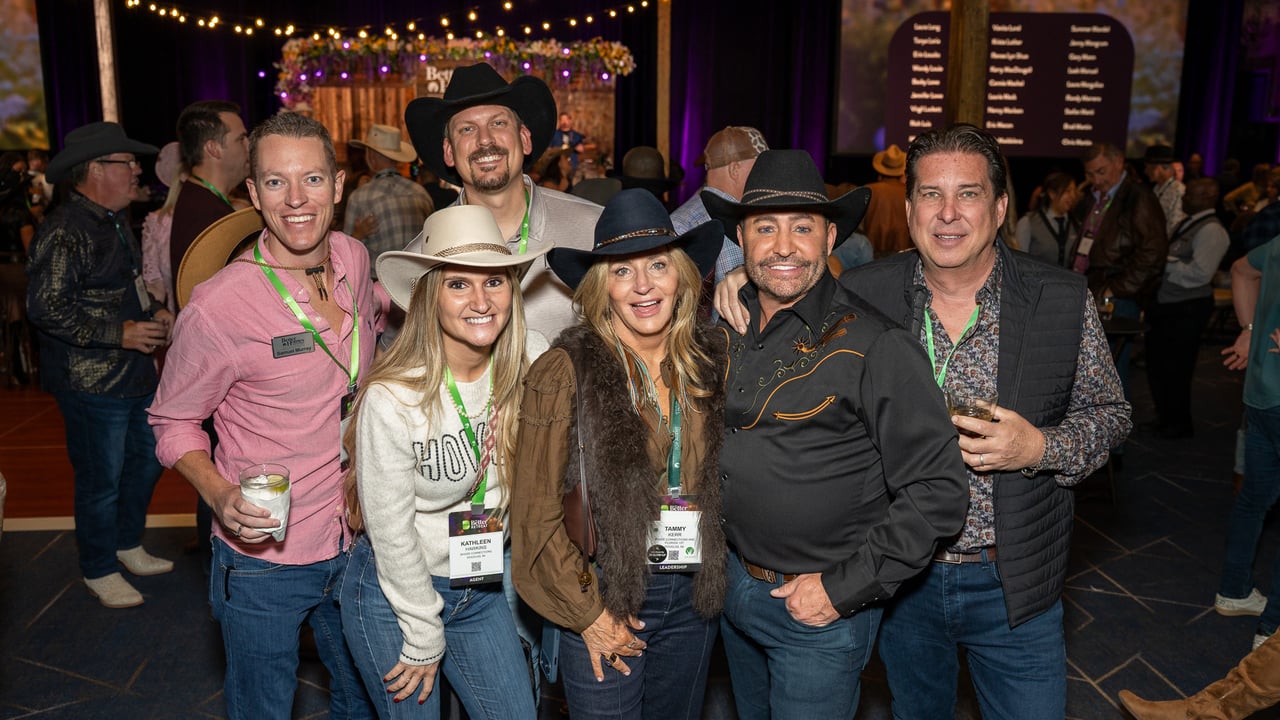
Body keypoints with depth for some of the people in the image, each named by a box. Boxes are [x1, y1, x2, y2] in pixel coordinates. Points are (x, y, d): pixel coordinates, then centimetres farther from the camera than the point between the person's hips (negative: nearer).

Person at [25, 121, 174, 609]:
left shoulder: (116, 221, 13)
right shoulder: (64, 231, -18)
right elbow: (47, 308, -23)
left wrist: (153, 311, 8)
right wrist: (120, 333, -21)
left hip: (136, 373, 9)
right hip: (92, 382, -9)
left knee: (147, 458, 19)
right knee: (102, 479, 4)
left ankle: (128, 545, 39)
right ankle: (99, 571, 23)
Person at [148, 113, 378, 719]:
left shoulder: (354, 259, -5)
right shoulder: (217, 306, -21)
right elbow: (173, 421, -7)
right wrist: (220, 495, -25)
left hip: (354, 543, 5)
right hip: (264, 560, -4)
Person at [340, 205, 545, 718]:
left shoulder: (533, 362, -12)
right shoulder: (392, 397, -24)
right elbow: (390, 529, -16)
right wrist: (424, 636, -9)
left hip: (483, 590, 4)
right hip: (391, 593, -4)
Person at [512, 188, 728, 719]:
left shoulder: (709, 362, -1)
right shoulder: (565, 372, -14)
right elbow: (536, 511, -10)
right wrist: (586, 613, -8)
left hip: (694, 596, 4)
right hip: (606, 596, -4)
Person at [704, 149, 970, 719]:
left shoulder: (873, 346, -20)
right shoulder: (726, 321, -2)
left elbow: (937, 491, -19)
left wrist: (843, 588, -18)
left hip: (821, 609, -6)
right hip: (733, 581, 6)